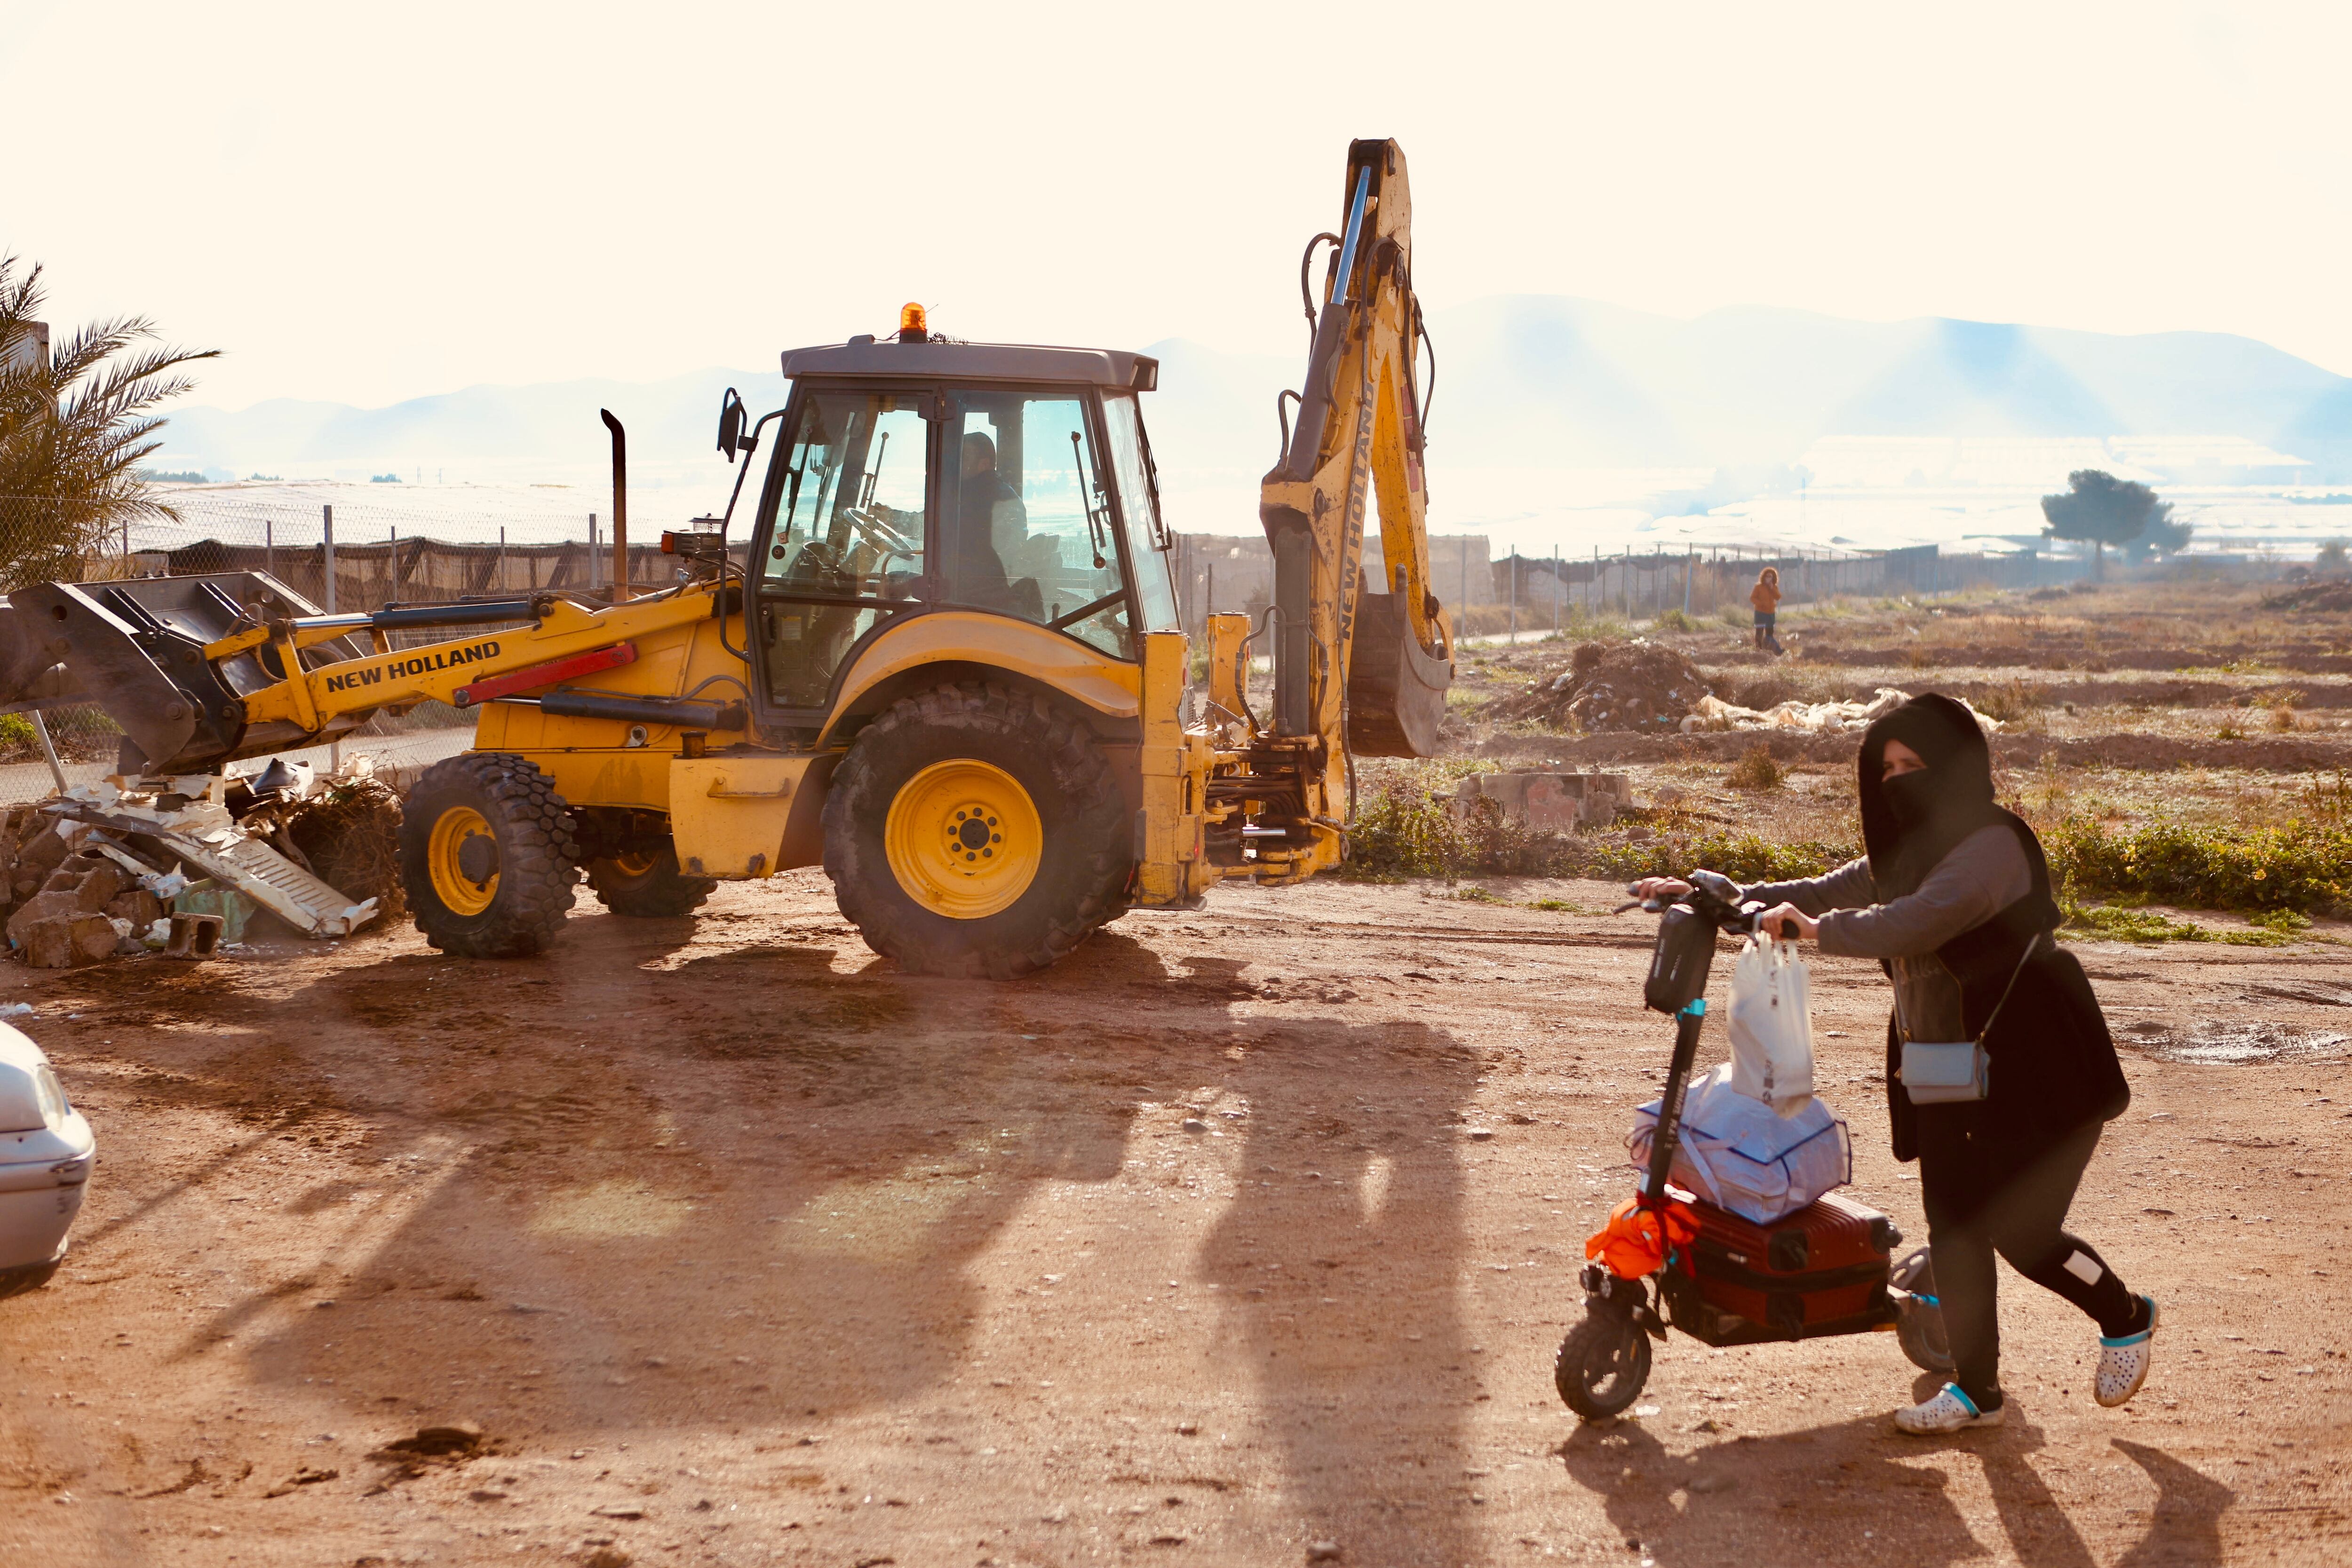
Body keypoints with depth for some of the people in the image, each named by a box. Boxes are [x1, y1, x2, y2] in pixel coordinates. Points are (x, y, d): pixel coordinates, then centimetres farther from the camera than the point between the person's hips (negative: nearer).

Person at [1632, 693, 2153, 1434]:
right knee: (1954, 1227, 5)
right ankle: (1976, 1388, 15)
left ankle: (2127, 1319, 21)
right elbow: (1821, 895, 13)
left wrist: (1820, 929, -42)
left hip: (2035, 1071, -8)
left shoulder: (1990, 846, -18)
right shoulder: (1904, 856, 12)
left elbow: (1919, 919, -34)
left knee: (2024, 1232, -6)